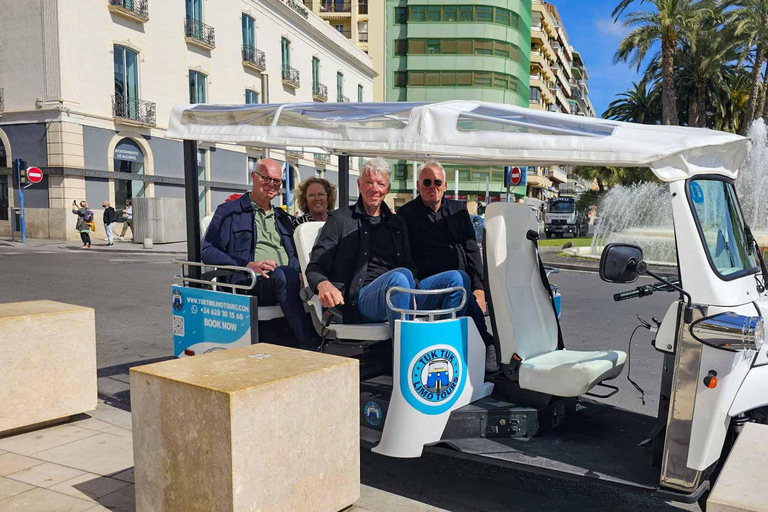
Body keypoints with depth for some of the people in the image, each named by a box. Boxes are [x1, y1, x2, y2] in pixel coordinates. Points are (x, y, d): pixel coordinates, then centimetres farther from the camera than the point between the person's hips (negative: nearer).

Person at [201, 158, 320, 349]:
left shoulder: (283, 217, 31)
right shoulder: (228, 211, 14)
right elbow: (208, 252, 3)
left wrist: (299, 275, 1)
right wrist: (248, 265, -13)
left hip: (285, 283, 5)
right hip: (247, 284, -5)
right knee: (283, 274, -38)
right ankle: (311, 344, -41)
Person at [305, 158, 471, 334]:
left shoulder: (397, 223, 25)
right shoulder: (340, 219, 11)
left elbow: (408, 266, 18)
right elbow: (315, 267, 4)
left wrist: (411, 294, -7)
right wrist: (323, 285, -21)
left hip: (400, 291, 5)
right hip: (361, 298, -5)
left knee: (458, 278, -15)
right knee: (399, 276, -37)